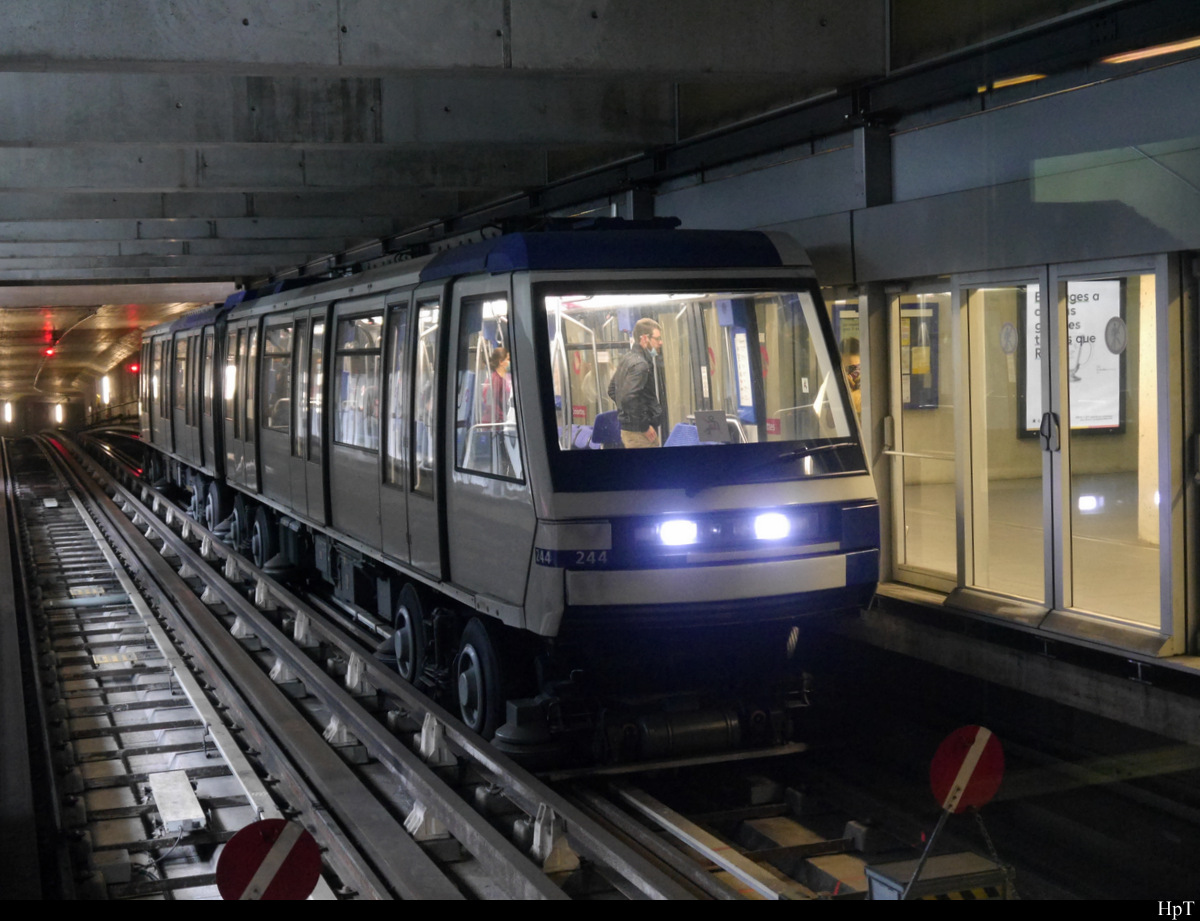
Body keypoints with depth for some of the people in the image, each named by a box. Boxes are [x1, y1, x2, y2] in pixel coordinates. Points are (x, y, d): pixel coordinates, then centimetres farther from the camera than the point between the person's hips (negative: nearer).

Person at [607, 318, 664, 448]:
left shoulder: (626, 359, 14)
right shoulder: (640, 365, -17)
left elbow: (612, 391, 23)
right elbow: (629, 398, -27)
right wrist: (645, 427, -19)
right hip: (639, 433, -10)